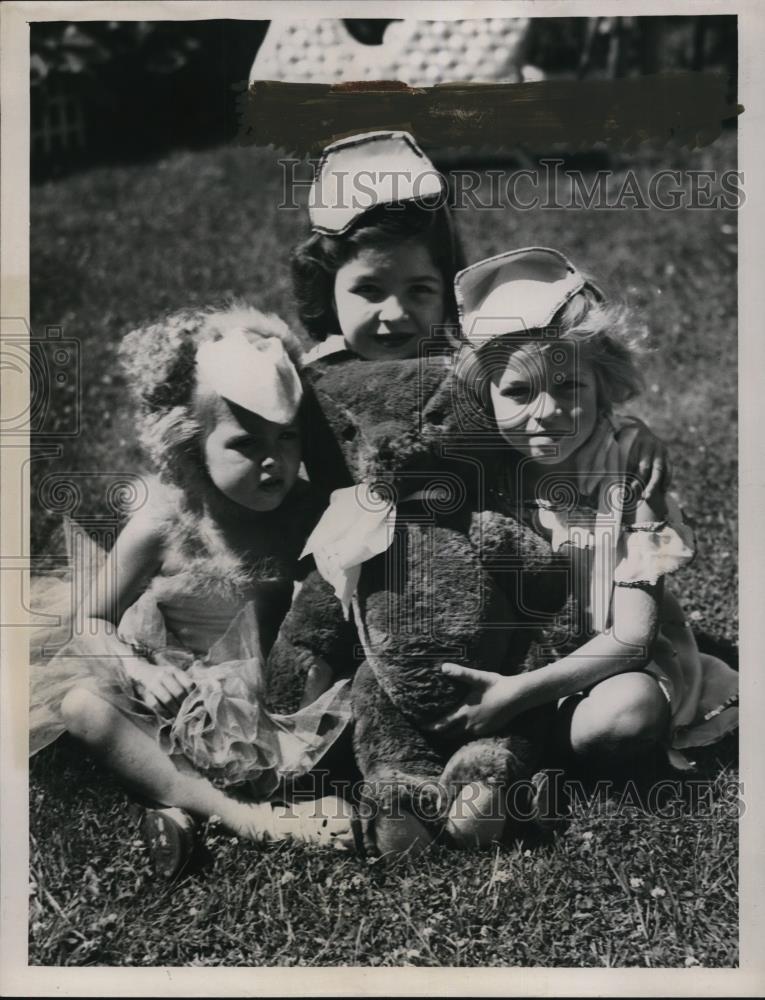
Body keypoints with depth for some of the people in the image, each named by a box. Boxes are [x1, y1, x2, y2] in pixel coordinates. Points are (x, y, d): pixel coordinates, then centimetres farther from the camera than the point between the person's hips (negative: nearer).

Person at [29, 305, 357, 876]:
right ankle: (241, 817, -34)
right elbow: (93, 622, -5)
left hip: (258, 692, 1)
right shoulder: (163, 524, -15)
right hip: (168, 686, -1)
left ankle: (184, 806, -32)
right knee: (82, 706, -27)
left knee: (349, 701, -22)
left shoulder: (302, 514, -12)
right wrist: (141, 670, -22)